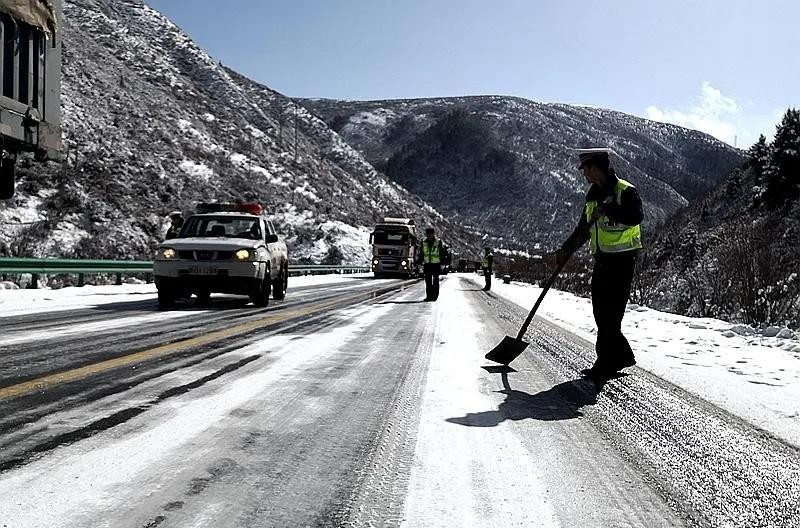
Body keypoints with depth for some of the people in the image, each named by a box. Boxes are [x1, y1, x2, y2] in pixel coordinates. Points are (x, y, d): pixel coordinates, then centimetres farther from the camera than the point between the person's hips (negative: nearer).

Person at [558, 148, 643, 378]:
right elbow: (583, 228, 22)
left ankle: (607, 362, -2)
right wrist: (566, 250, 14)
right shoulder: (593, 195, 16)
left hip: (622, 258, -8)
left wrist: (607, 209, -31)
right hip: (602, 258, 8)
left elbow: (636, 217, -25)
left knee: (610, 312, -8)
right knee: (601, 310, 9)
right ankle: (622, 355, 22)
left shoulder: (625, 191, -9)